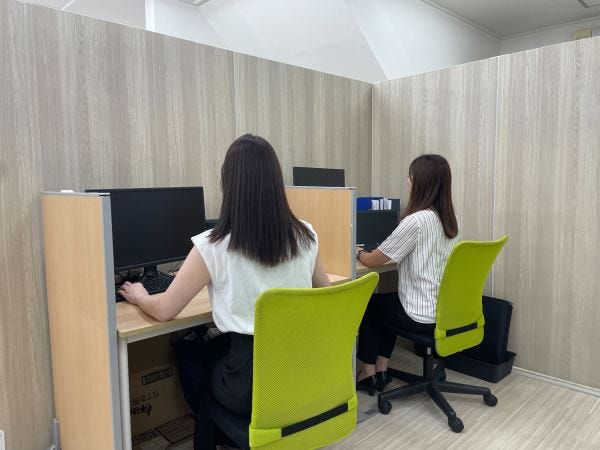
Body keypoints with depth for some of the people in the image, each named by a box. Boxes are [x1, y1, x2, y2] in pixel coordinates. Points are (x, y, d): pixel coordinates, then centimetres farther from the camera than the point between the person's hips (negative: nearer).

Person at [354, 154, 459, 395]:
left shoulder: (416, 221, -23)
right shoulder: (450, 220, 3)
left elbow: (374, 261, -14)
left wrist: (358, 253, 7)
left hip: (422, 317, -7)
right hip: (445, 310, 7)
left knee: (368, 305, 18)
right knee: (385, 302, 28)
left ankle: (368, 373, 28)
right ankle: (381, 371, 29)